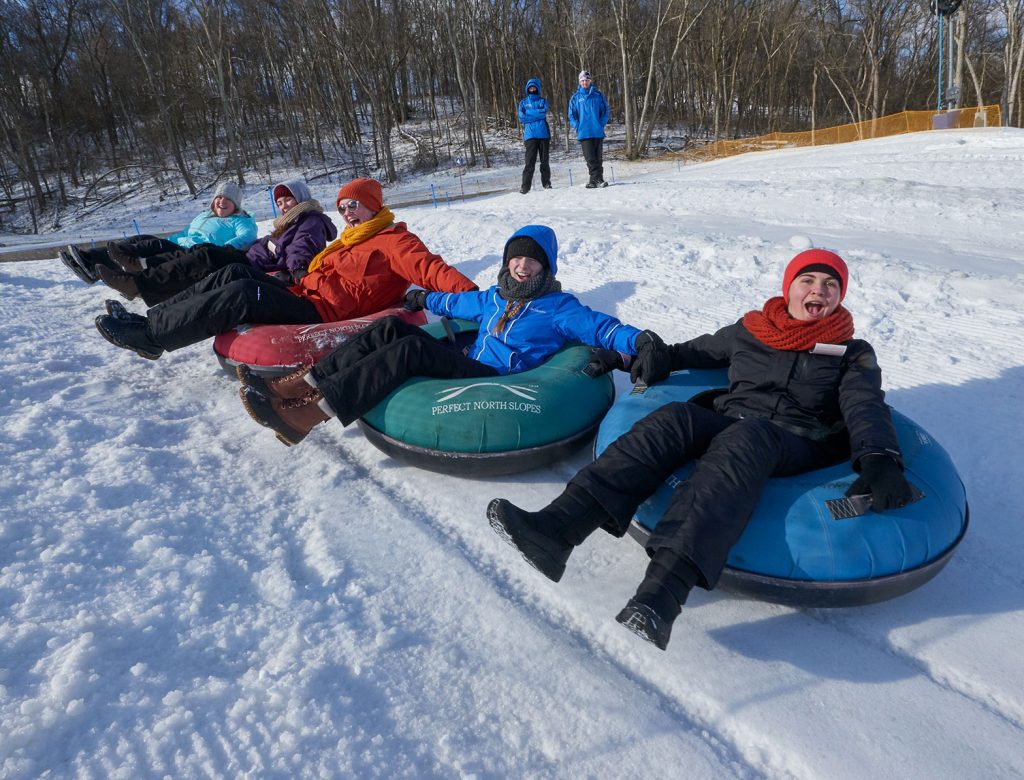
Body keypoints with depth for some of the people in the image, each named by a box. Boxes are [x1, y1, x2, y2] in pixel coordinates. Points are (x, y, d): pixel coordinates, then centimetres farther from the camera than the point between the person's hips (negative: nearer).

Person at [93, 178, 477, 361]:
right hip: (304, 294, 9)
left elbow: (428, 267, -20)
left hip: (321, 315, -9)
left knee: (242, 295, -22)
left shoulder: (392, 240, -5)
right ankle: (152, 317, 0)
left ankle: (150, 335, -15)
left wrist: (469, 293, -35)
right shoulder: (353, 239, 25)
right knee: (236, 273, 1)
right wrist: (283, 280, 18)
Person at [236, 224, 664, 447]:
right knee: (390, 328, -6)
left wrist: (637, 341, -28)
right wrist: (425, 298, 55)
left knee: (411, 349, -28)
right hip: (468, 365, 8)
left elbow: (596, 325, -10)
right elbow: (459, 301, 40)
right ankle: (296, 386, -15)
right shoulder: (495, 297, 23)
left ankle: (304, 416, -35)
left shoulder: (558, 307, 2)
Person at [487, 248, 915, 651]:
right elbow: (699, 351, 37)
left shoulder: (853, 354, 15)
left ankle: (664, 588, -60)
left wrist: (879, 462, -20)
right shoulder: (747, 332, 21)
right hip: (728, 423, 3)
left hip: (796, 447, -3)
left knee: (744, 439, -39)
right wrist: (661, 358, 20)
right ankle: (555, 528, -49)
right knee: (675, 418, -31)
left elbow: (867, 409, -1)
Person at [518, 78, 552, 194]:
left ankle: (546, 183, 13)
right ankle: (525, 186, -10)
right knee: (530, 161, -9)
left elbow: (543, 112, -6)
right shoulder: (523, 102, 13)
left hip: (543, 134, 1)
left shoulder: (543, 101, 14)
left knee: (544, 161, 4)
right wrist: (537, 114, -3)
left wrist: (528, 112, -2)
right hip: (530, 135, -1)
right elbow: (521, 118, -1)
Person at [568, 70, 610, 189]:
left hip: (598, 132, 1)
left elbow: (605, 111, 8)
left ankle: (595, 179, 8)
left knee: (598, 157, 2)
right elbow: (571, 115, 8)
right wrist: (578, 127, -4)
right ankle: (597, 179, -7)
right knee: (590, 158, -7)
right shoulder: (575, 97, 6)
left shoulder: (598, 95, 7)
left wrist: (601, 124, -4)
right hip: (584, 133, -1)